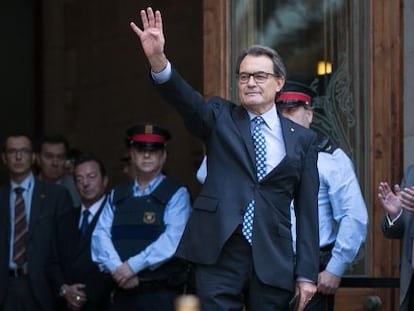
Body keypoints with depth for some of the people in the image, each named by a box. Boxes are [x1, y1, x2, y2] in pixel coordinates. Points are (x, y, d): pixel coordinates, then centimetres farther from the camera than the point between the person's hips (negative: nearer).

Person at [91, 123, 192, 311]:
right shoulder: (116, 196, 17)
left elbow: (173, 239, -12)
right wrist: (118, 270, -12)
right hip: (123, 294, 5)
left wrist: (133, 266, -15)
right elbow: (100, 235, 5)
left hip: (162, 295, -4)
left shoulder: (176, 195, 1)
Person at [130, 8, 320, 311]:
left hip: (272, 261, 1)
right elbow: (185, 98, -12)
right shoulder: (220, 118, 9)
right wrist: (157, 59, -32)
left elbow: (307, 209, 7)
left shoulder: (303, 139, 10)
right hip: (220, 254, -1)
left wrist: (307, 274, 2)